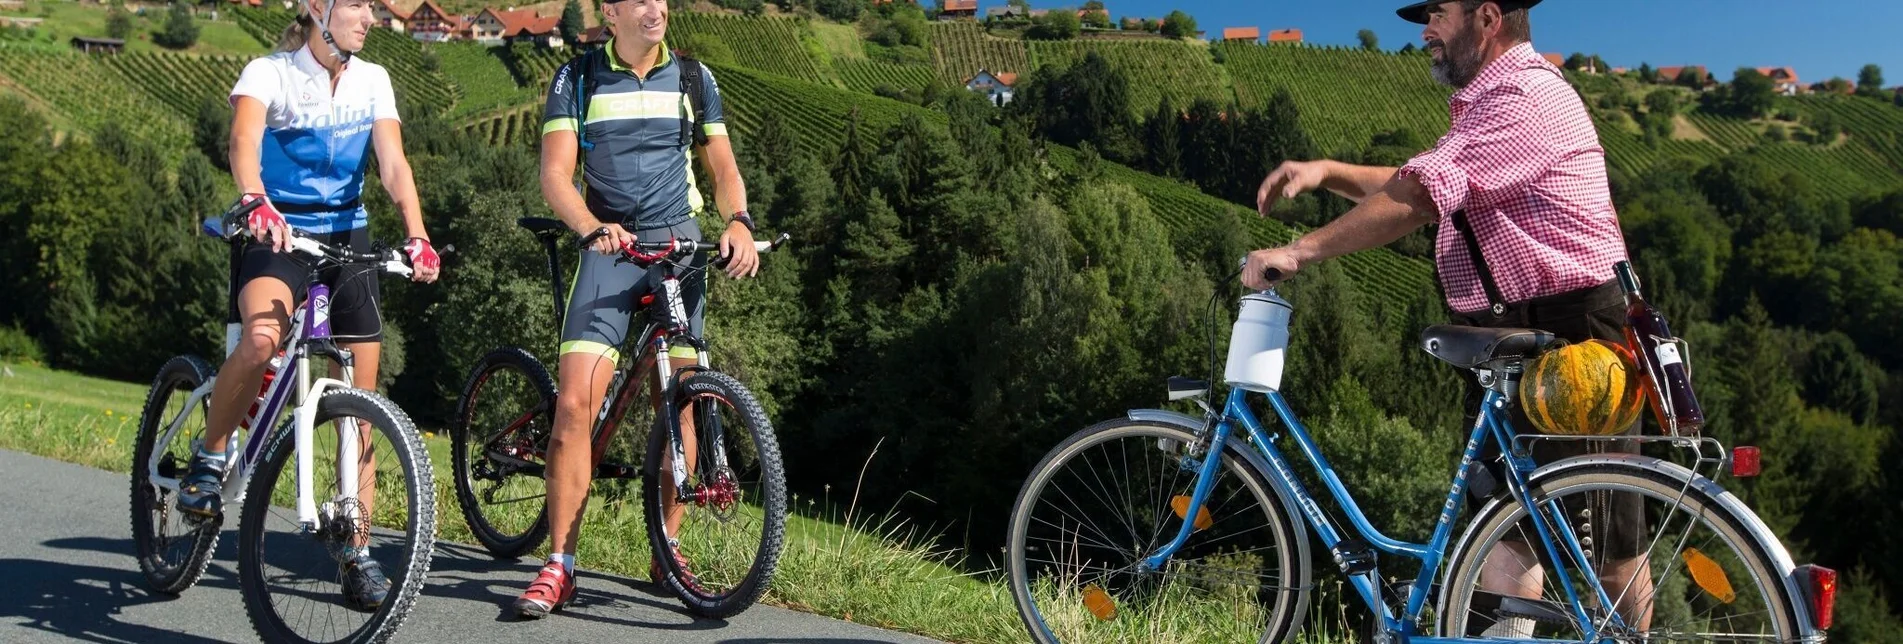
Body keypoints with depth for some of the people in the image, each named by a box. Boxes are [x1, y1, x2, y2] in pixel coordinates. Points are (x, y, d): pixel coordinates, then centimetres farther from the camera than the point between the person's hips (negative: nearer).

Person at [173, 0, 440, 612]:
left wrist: (417, 236, -24)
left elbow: (393, 163, -7)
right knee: (261, 337, -36)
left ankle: (357, 555, 9)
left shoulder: (372, 80, 3)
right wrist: (255, 202, -48)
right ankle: (210, 458, -9)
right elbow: (243, 141, -27)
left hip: (347, 238, 4)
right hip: (275, 236, -4)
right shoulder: (270, 72, -8)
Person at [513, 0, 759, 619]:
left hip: (679, 242, 2)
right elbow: (555, 174, -7)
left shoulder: (693, 77, 9)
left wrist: (738, 221, -12)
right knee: (574, 402, -13)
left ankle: (668, 548, 16)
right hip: (608, 245, -2)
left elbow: (722, 167, 9)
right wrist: (593, 228, -27)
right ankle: (559, 566, -8)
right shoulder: (577, 79, 1)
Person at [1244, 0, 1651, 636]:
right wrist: (1325, 172, 2)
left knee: (1610, 533, 1)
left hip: (1574, 336, -10)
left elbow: (1416, 199, -25)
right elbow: (1419, 185, 18)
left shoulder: (1526, 97, -17)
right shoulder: (1492, 100, 18)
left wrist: (1298, 251, -21)